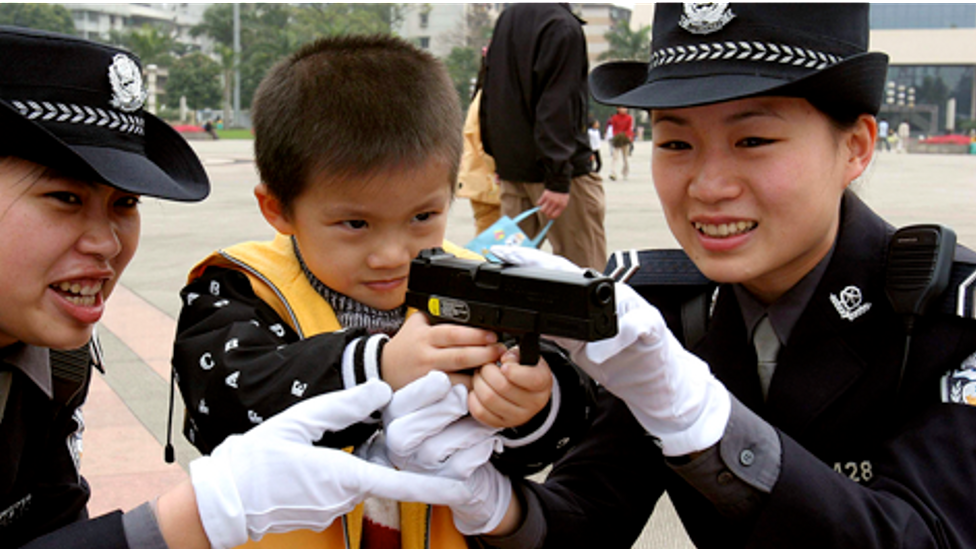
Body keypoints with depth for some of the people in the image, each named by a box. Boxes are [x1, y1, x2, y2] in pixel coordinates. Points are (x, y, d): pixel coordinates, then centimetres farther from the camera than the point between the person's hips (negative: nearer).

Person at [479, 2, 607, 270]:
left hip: (510, 165, 8)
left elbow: (489, 97, 19)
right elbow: (558, 105, -19)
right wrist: (559, 179, -21)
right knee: (583, 270, -3)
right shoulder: (563, 26, -13)